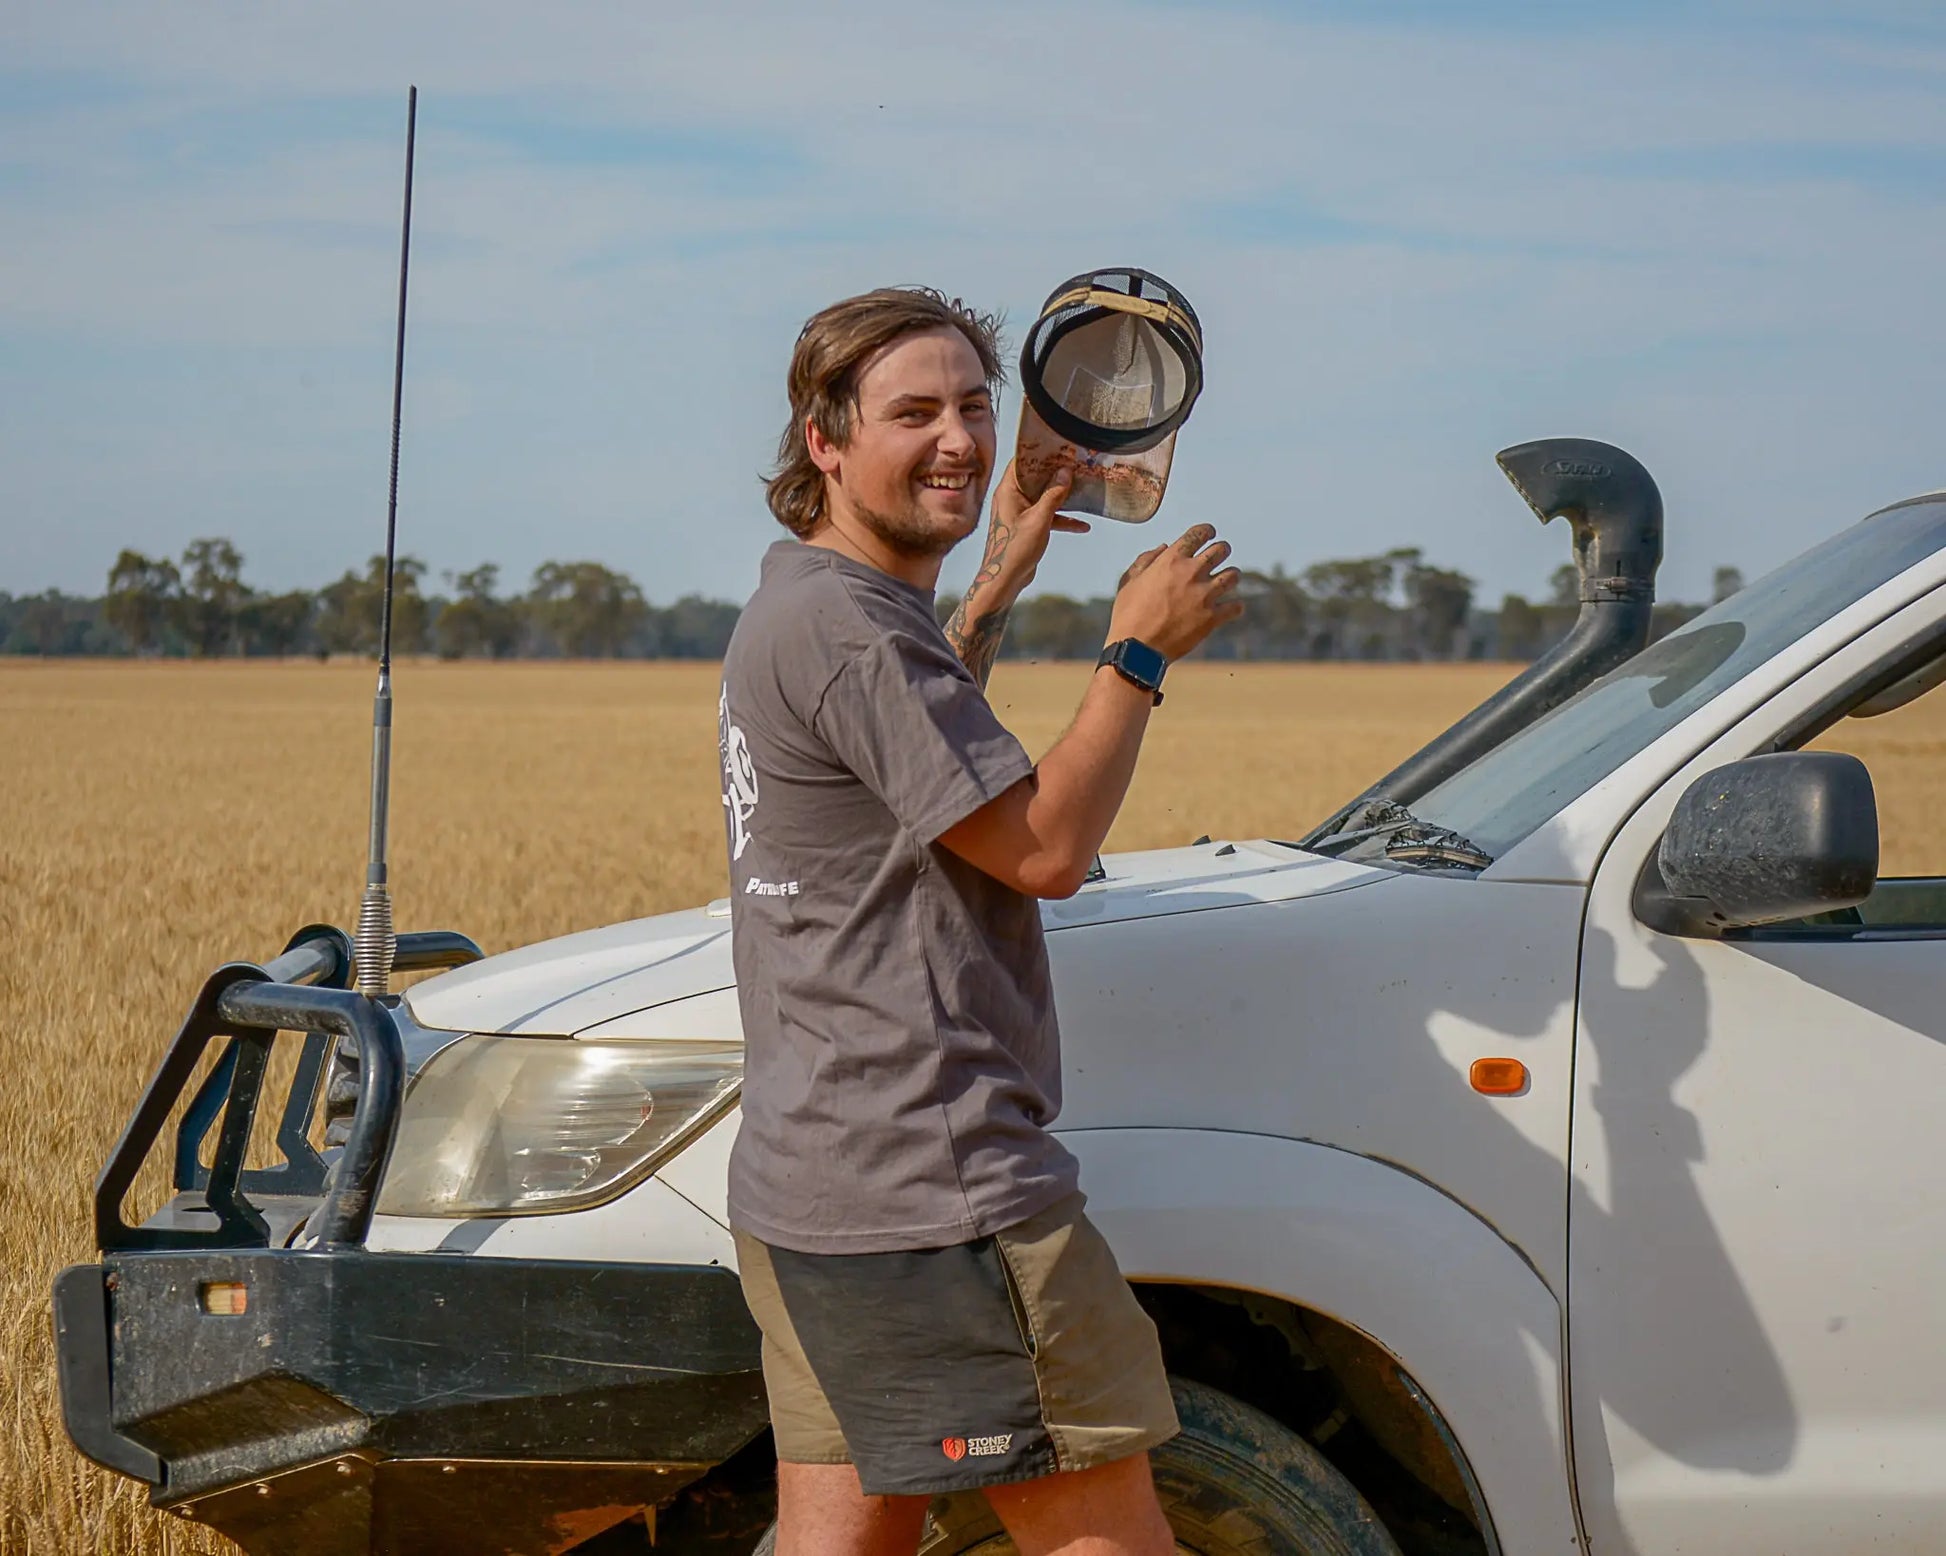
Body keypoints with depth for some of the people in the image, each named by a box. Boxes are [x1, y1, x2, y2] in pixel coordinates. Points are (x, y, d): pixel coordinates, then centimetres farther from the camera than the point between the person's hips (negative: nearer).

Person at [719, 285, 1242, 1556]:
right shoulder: (844, 623, -16)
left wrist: (996, 587, 32)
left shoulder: (796, 607, 17)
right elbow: (1044, 849, -16)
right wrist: (1140, 654, -7)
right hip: (934, 1189, -11)